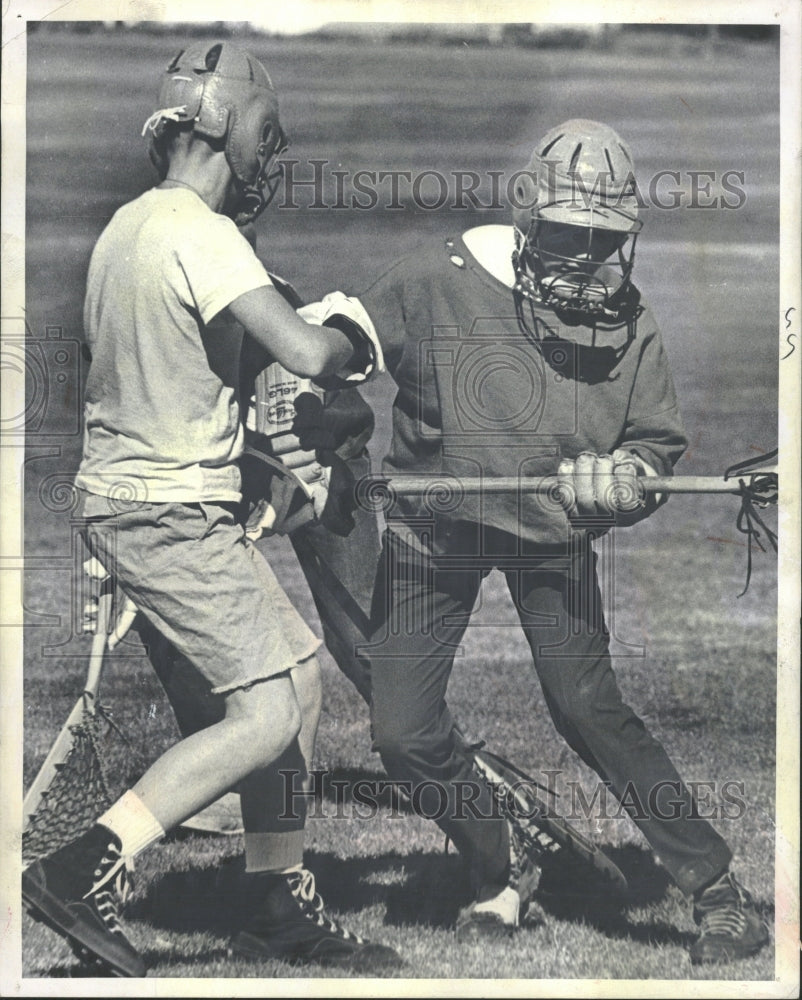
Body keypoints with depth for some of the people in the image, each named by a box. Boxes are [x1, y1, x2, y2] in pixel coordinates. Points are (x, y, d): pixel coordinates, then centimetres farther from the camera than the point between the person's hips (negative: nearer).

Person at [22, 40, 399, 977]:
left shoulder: (127, 224, 11)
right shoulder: (195, 229, -19)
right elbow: (307, 353, -29)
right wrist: (349, 335, -6)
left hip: (124, 494, 10)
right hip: (170, 513, -10)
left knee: (294, 676, 14)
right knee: (270, 711, -8)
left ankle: (276, 901, 19)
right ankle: (85, 869, -10)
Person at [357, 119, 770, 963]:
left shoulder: (628, 324, -7)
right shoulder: (436, 282, -14)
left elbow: (657, 444, -1)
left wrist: (622, 479, -23)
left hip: (552, 535, -1)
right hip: (435, 522, 1)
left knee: (587, 710, -12)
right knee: (402, 733, -3)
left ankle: (718, 892, -2)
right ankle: (501, 873, 22)